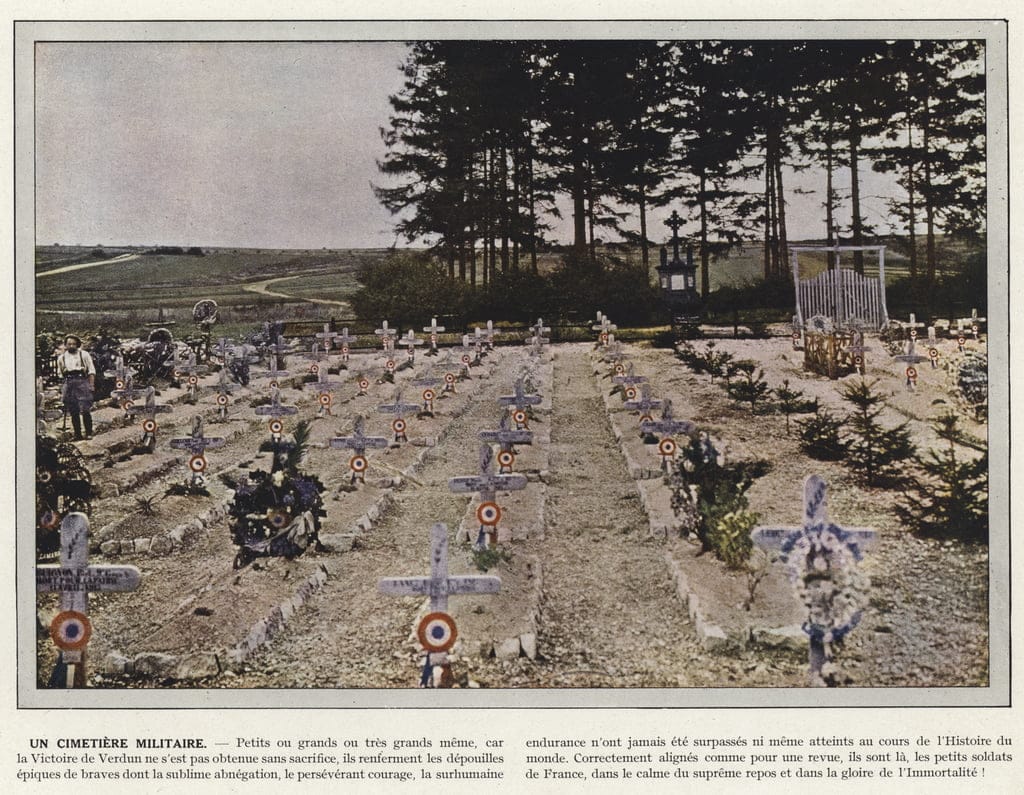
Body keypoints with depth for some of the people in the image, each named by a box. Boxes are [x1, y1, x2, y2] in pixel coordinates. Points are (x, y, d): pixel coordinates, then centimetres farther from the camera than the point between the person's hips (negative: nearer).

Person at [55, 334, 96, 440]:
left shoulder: (84, 355, 7)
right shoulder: (61, 358, 16)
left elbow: (91, 370, 6)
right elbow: (60, 374, 23)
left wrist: (91, 385, -4)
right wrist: (62, 389, 14)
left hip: (82, 383, -3)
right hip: (68, 384, 3)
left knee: (85, 410, -11)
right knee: (73, 412, 3)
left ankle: (89, 433, -5)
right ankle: (77, 434, 9)